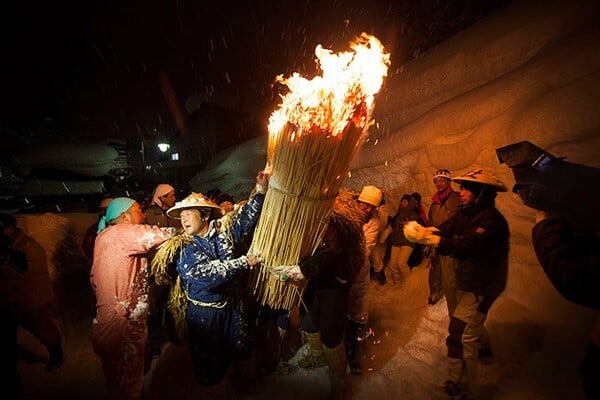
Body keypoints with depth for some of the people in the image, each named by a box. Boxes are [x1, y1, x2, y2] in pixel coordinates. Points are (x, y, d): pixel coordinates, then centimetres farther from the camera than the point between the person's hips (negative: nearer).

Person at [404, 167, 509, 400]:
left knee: (460, 334, -11)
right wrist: (422, 231, -31)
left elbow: (466, 247, -40)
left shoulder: (491, 220, -28)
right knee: (470, 320, 32)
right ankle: (483, 346, 61)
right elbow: (445, 230, -10)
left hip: (481, 286, -9)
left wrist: (427, 238, -45)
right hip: (467, 280, 9)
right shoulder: (466, 213, 1)